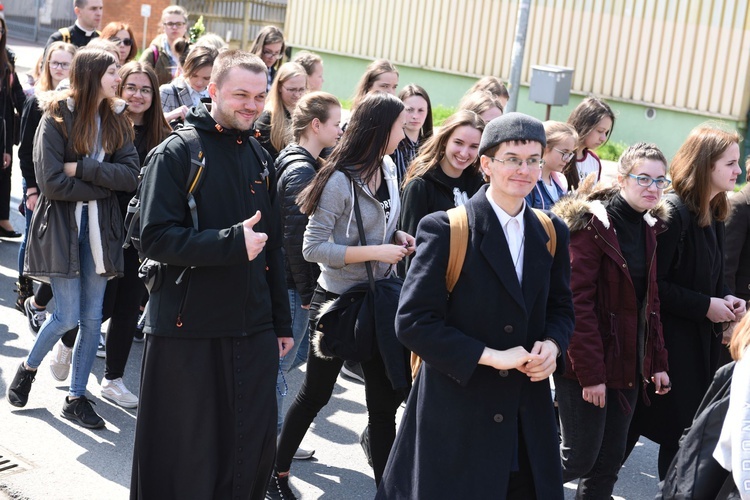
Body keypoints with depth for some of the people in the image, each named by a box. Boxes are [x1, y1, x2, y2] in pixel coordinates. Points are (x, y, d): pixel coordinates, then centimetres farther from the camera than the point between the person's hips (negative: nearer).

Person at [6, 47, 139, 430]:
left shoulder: (116, 121, 6)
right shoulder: (57, 120, -9)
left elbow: (130, 175, -6)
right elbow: (52, 183, -16)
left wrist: (82, 168, -15)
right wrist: (103, 185, -11)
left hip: (100, 227, 5)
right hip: (61, 226, -4)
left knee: (93, 317, 5)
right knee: (68, 316, -5)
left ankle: (76, 398, 18)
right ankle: (28, 368, 24)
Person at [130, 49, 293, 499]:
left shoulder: (260, 159, 12)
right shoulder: (179, 151, -7)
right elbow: (155, 238, -15)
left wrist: (282, 322, 16)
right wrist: (231, 242, -23)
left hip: (253, 329, 6)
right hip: (189, 328, -5)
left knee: (256, 443, 10)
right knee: (185, 450, 5)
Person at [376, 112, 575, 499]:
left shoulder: (551, 233, 7)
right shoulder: (445, 230, -11)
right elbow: (413, 322, -16)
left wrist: (552, 345, -6)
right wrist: (491, 356, -19)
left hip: (528, 415, 5)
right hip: (455, 409, -5)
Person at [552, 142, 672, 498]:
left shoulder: (648, 228, 10)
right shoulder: (593, 225, -14)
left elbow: (649, 301, 14)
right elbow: (577, 303, -19)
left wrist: (657, 362, 8)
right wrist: (590, 372, -21)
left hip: (629, 364, 7)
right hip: (587, 365, -7)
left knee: (610, 460, 11)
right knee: (580, 458, -2)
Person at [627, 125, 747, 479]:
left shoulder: (713, 215, 9)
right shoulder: (672, 213, -19)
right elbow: (652, 284, -21)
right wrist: (705, 305, -18)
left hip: (701, 342, 8)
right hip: (670, 340, -8)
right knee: (677, 429, 1)